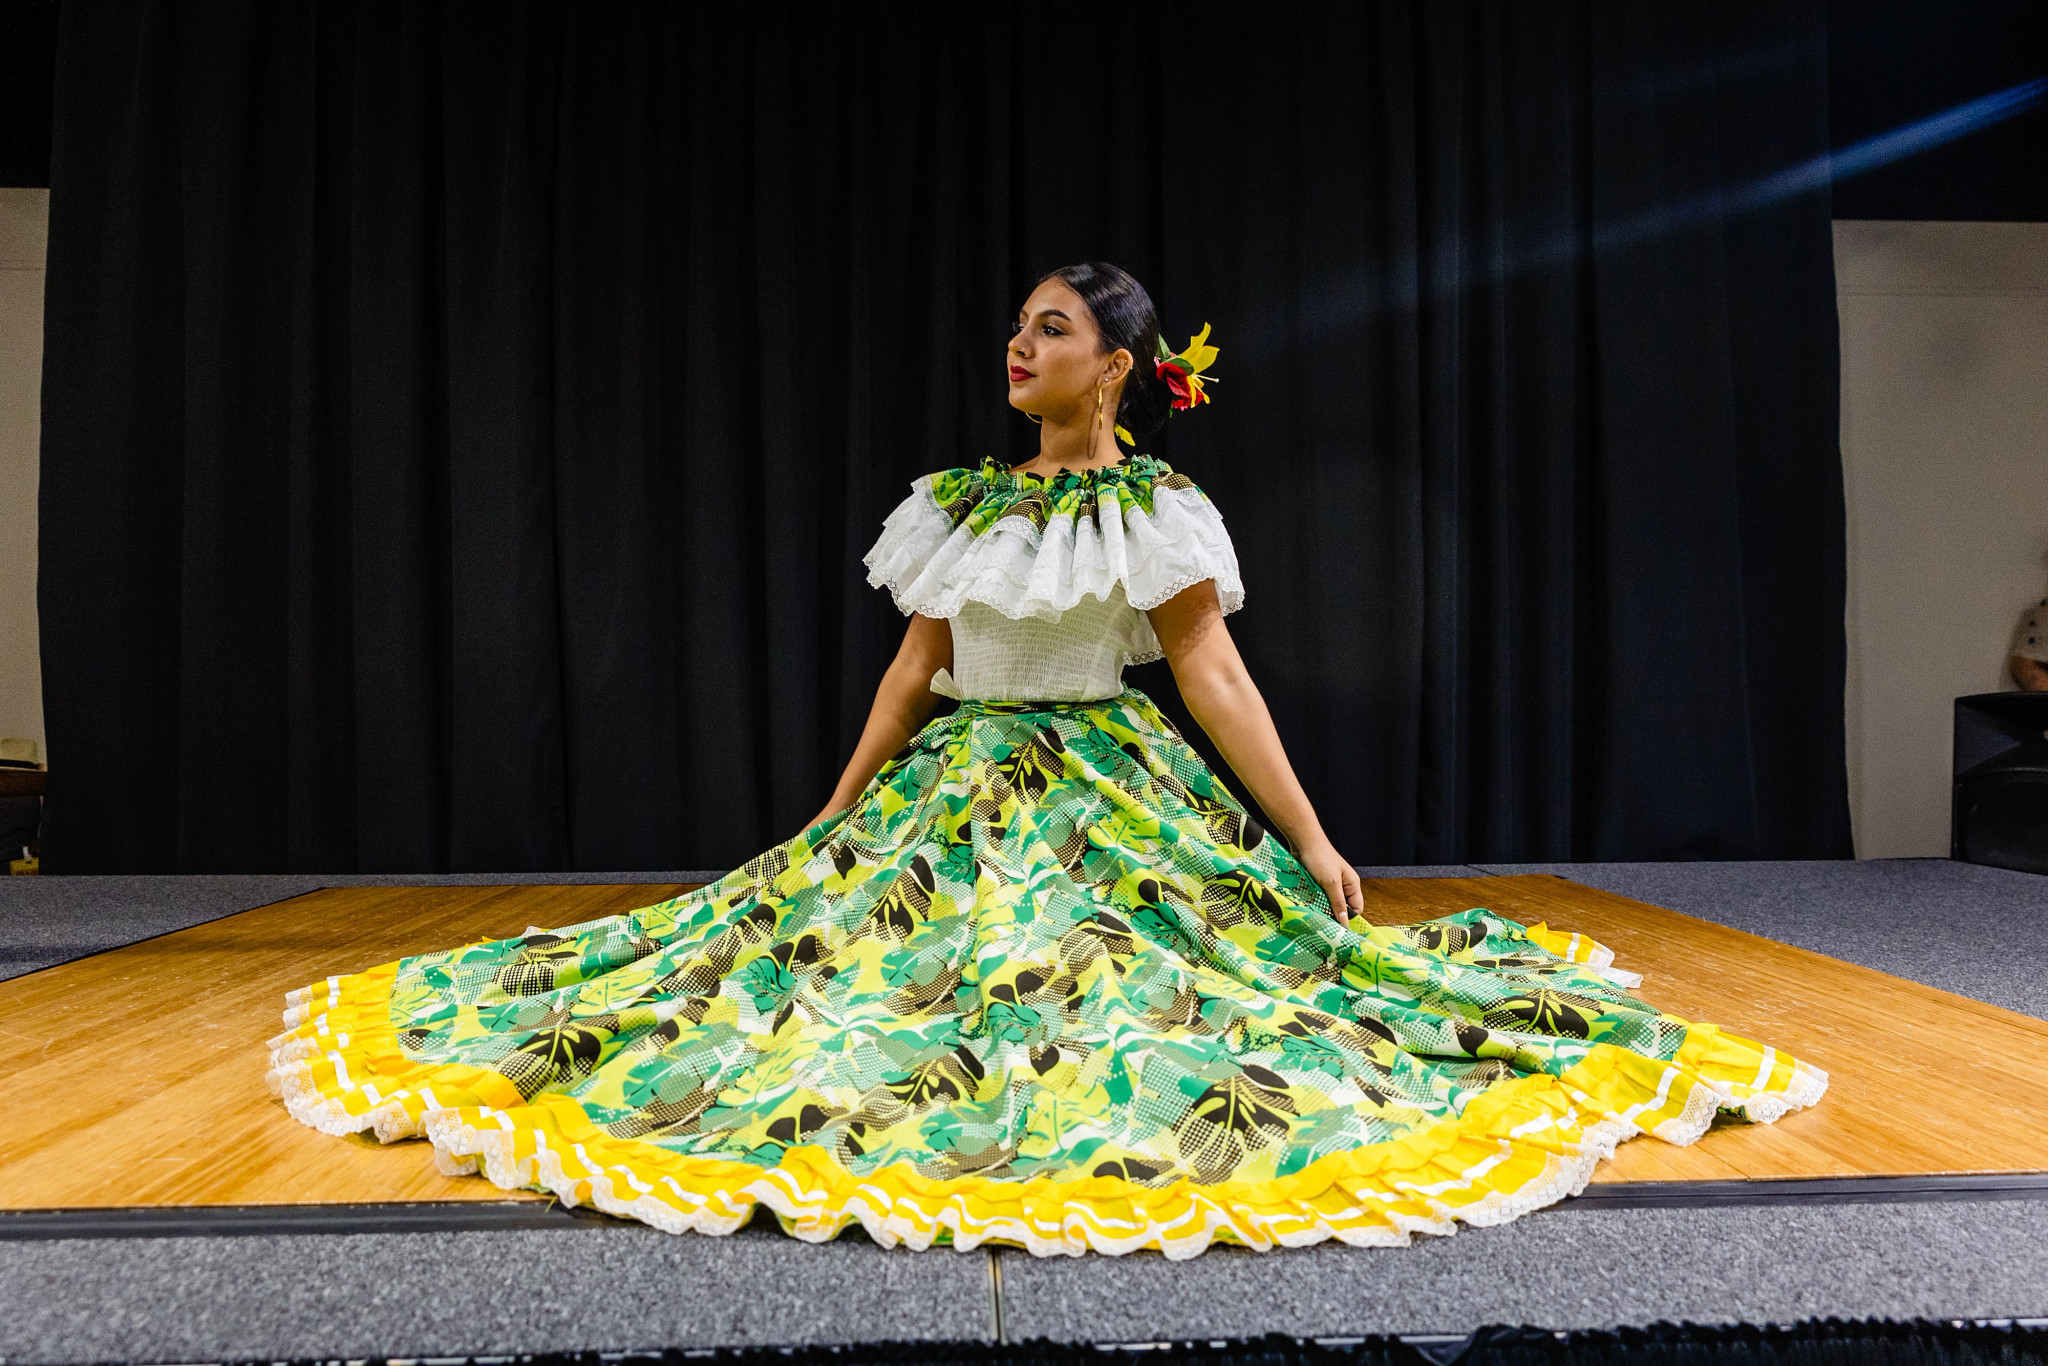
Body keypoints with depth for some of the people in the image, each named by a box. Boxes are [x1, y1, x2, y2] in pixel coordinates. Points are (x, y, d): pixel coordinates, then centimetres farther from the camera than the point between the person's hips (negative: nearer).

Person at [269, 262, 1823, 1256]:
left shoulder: (1157, 507, -6)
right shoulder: (963, 504, 10)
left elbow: (1215, 672, -9)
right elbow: (915, 668, 12)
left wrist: (1311, 840, -14)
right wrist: (834, 825, 14)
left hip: (1100, 794, -6)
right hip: (954, 789, 6)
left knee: (1097, 981, -11)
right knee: (842, 936, 5)